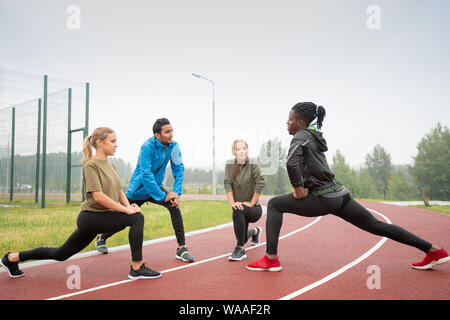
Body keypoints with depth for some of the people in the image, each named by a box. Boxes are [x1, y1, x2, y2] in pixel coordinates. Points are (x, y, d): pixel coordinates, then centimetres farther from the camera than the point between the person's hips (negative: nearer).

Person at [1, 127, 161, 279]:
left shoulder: (110, 166, 13)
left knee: (60, 254, 15)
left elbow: (119, 191, 13)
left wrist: (128, 205, -8)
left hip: (103, 217, 9)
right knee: (137, 217, -20)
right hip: (91, 217, -9)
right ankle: (137, 268, -13)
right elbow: (98, 196, -23)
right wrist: (126, 210, -21)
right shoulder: (91, 165, -14)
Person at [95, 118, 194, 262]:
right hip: (138, 190, -4)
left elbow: (179, 169, -8)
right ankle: (101, 238, 42)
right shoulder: (147, 146, -26)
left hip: (155, 186, 4)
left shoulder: (174, 146, -11)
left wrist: (176, 192, -22)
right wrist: (163, 196, -31)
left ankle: (181, 248, -17)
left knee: (174, 206, -23)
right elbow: (145, 174, -31)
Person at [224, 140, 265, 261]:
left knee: (238, 211, -35)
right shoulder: (229, 164, -4)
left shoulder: (253, 164, -14)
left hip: (254, 208, -5)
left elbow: (260, 184, -18)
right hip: (239, 205, 5)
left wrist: (251, 203, -18)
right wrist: (232, 203, -18)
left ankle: (240, 249, -25)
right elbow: (227, 184, -7)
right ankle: (255, 231, 54)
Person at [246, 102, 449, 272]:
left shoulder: (301, 136, -10)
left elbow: (291, 162, -29)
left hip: (323, 199, -9)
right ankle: (433, 250, 18)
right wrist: (303, 186, 20)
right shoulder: (314, 136, 17)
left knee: (274, 204, -1)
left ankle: (271, 260, -6)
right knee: (376, 226, 15)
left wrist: (298, 189, -17)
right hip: (339, 194, 9)